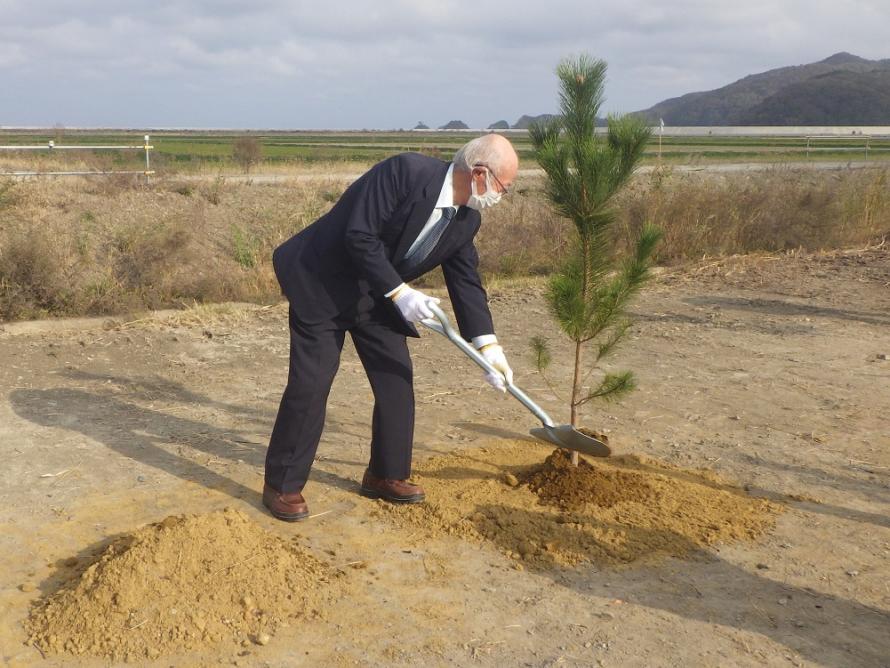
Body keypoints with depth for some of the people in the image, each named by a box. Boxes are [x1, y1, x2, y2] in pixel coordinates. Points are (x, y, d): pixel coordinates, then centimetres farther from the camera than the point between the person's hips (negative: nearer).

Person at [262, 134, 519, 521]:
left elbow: (466, 280, 4)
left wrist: (488, 345, -2)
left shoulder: (466, 220, -2)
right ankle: (282, 486, 7)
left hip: (377, 296, 8)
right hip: (322, 283, -7)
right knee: (310, 385, -6)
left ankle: (386, 475, 22)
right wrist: (399, 293, -27)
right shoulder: (405, 171, -26)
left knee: (397, 380, 5)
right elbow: (359, 235, -27)